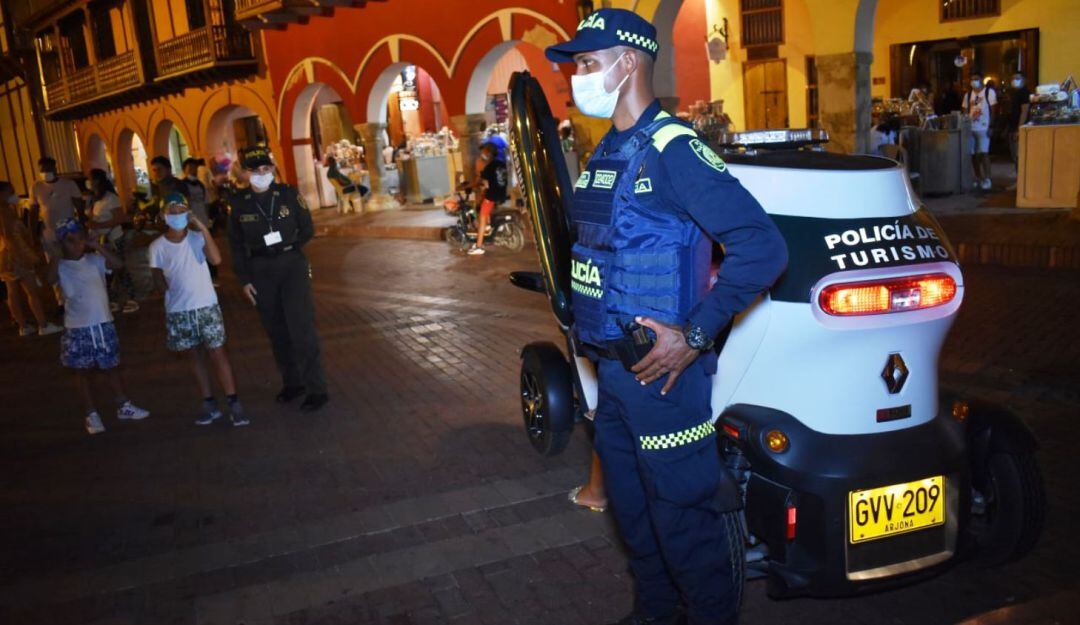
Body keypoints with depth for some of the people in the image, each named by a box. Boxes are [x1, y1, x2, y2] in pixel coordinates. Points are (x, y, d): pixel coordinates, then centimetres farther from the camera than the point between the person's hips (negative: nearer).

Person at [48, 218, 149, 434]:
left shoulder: (94, 260, 1)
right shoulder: (60, 266, -4)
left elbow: (118, 264, -13)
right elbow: (50, 279, -24)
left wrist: (97, 246, -16)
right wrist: (55, 254, -21)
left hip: (103, 324, 2)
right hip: (77, 328, -2)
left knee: (112, 367, 14)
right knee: (82, 372, 8)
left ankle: (124, 406, 27)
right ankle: (92, 415, 19)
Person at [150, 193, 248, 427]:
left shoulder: (197, 238, -7)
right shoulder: (157, 247, -2)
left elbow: (216, 259, -25)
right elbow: (158, 279, 7)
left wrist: (204, 229, -26)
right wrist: (173, 293, -4)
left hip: (206, 306, -2)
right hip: (178, 311, 2)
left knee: (217, 353, -1)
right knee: (196, 355, 12)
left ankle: (234, 404, 2)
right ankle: (209, 404, 21)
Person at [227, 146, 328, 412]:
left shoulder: (289, 194, -4)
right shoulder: (239, 203, 0)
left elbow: (307, 229, 6)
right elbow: (237, 245, 6)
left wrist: (287, 247, -6)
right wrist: (244, 280, 3)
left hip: (292, 265, -3)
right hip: (260, 271, 3)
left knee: (301, 327, -8)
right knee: (276, 330, 11)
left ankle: (317, 389, -2)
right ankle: (292, 382, 26)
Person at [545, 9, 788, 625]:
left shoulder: (671, 147, -16)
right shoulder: (607, 152, 12)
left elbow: (763, 246, -23)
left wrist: (693, 336, -23)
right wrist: (585, 322, 14)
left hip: (661, 370, -9)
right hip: (611, 367, 9)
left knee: (682, 515, 4)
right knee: (631, 505, 22)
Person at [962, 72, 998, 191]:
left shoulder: (989, 92, 2)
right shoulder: (968, 95, 15)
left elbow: (993, 111, -1)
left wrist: (990, 126, -9)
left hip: (983, 128, -5)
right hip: (970, 128, 5)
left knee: (983, 153, -11)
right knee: (973, 155, 5)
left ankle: (987, 179, -7)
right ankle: (978, 179, 17)